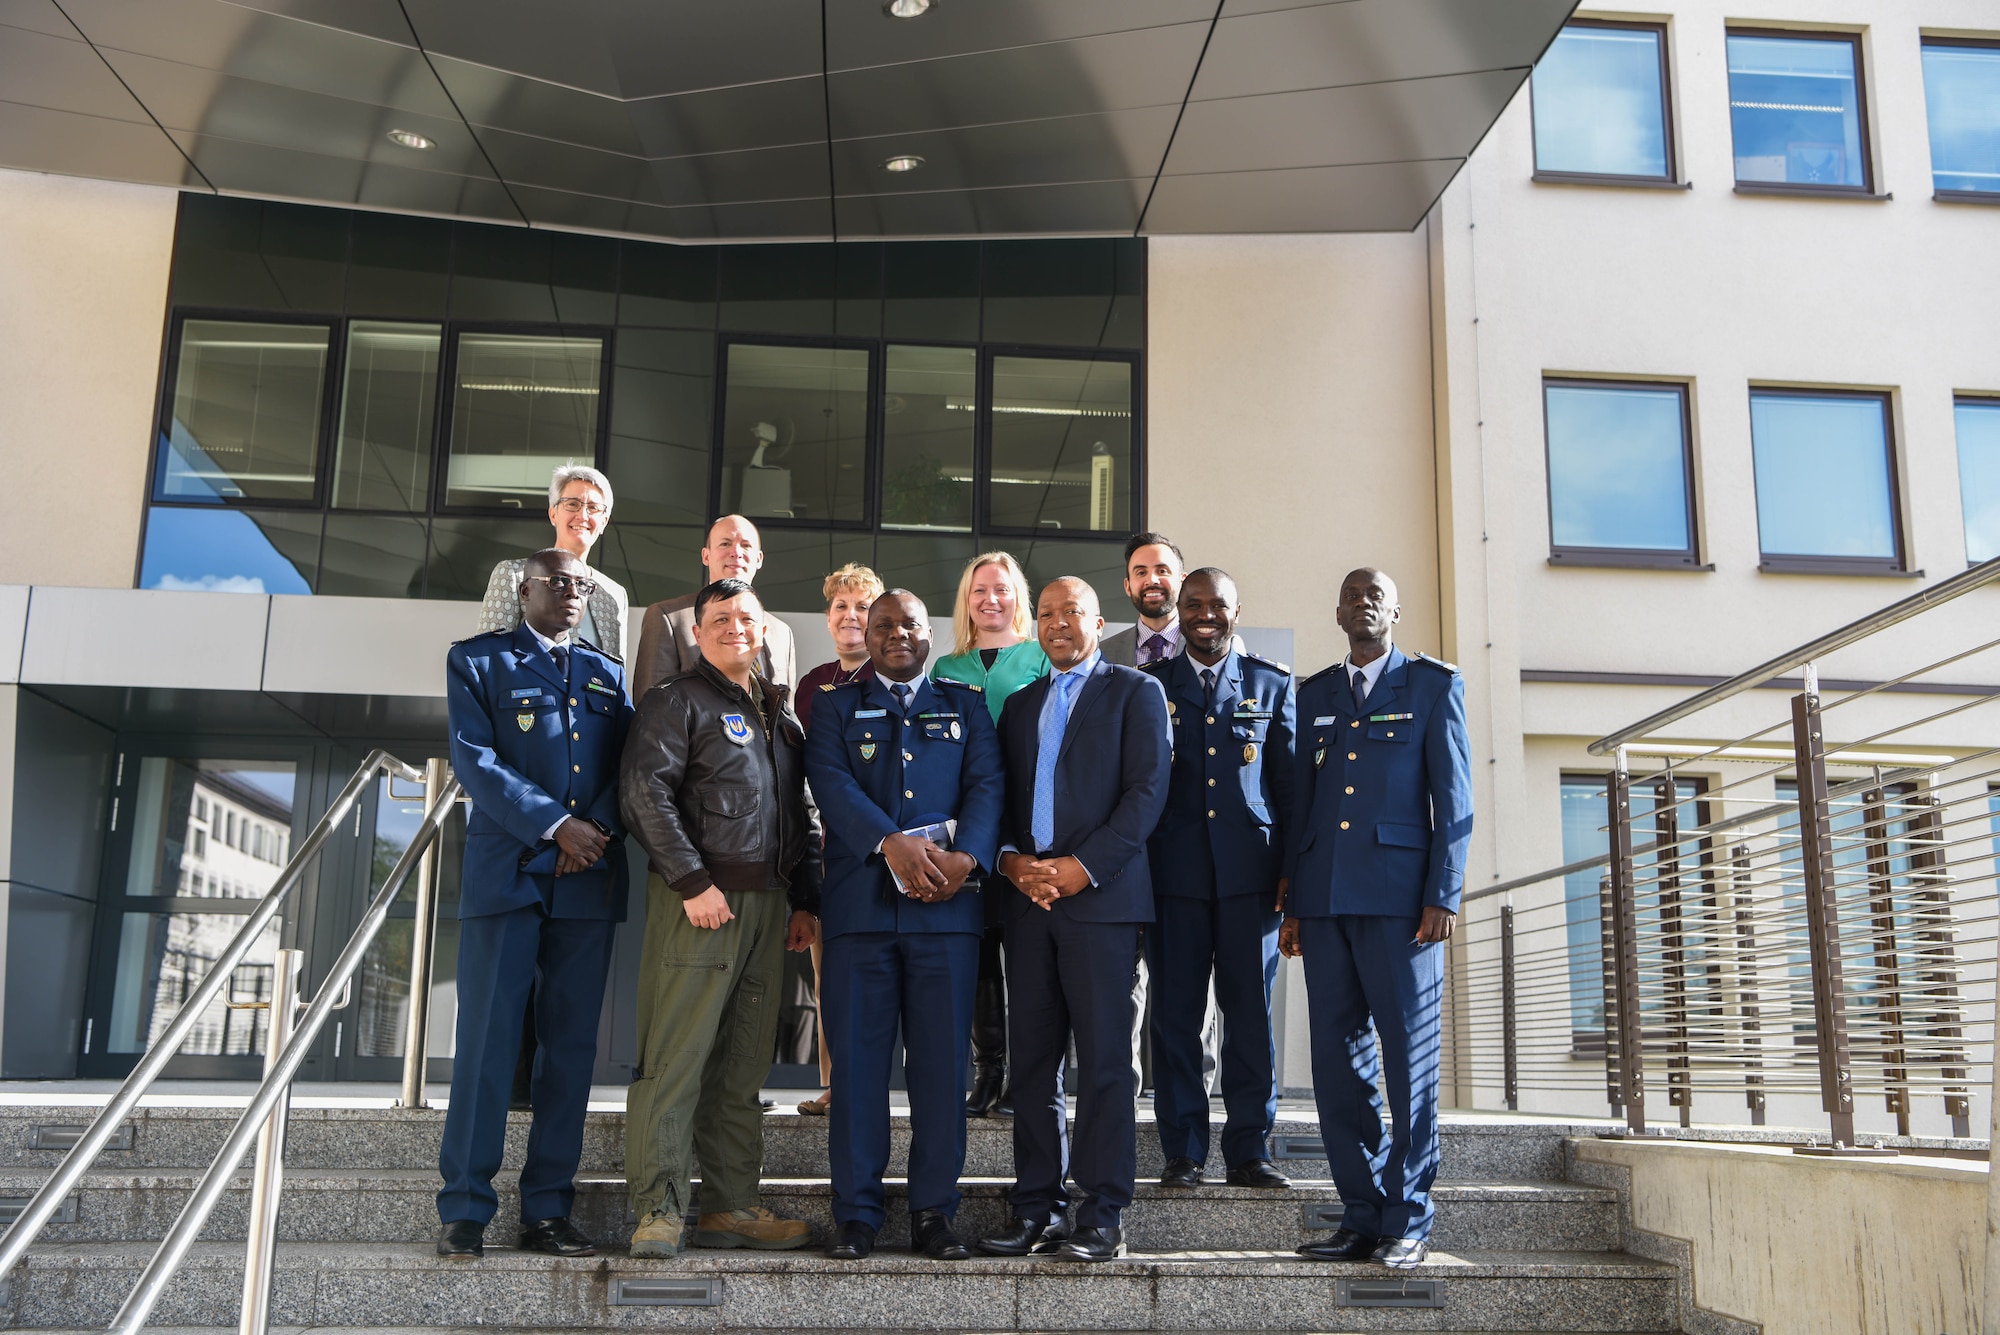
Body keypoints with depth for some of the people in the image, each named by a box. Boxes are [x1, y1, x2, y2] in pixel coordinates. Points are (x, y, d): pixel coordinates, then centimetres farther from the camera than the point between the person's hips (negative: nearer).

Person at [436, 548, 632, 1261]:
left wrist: (598, 830, -8)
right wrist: (555, 824, -13)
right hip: (507, 873, -4)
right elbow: (474, 759, -5)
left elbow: (627, 768, 12)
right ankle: (464, 1211, 4)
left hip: (589, 881, 4)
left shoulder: (608, 674, 20)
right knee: (487, 1041, -4)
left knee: (571, 1045, 4)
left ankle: (547, 1210, 10)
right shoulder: (478, 660, 8)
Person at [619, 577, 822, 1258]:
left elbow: (801, 812, 23)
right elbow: (646, 792, -11)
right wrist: (692, 882, -17)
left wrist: (805, 900, 15)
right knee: (675, 1058, -7)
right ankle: (659, 1210, -2)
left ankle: (732, 1206, 18)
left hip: (767, 904, 7)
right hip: (699, 900, -7)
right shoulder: (675, 700, 1)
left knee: (743, 1065, 10)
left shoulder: (780, 713, 21)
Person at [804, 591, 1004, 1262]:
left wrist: (964, 857, -15)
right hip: (860, 903, -1)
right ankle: (856, 1214, 9)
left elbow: (988, 785, 4)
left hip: (947, 905, 1)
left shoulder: (965, 706, 18)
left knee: (942, 1061, 2)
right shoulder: (837, 707, 15)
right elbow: (831, 783, -2)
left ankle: (934, 1214, 11)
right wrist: (892, 843, -19)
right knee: (858, 1060, 0)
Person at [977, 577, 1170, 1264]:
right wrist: (1012, 860, -3)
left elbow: (1147, 789, -5)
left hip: (1101, 894, -5)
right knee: (1031, 1057, 5)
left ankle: (1102, 1217, 1)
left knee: (1103, 1058, -4)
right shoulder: (1019, 703, 22)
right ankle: (1037, 1207, 12)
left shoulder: (1135, 691, 6)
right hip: (1028, 897, 5)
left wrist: (1083, 866, -14)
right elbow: (999, 796, 17)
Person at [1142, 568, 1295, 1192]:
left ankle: (1249, 1150, 12)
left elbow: (1288, 780, 9)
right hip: (1174, 873, 0)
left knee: (1251, 1012, 2)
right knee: (1175, 1013, 2)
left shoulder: (1271, 683, 11)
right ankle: (1183, 1152, 11)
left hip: (1249, 873, 0)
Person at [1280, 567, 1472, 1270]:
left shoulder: (1433, 684, 7)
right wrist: (1291, 904, 12)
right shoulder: (1314, 693, 18)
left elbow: (1454, 796, 1)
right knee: (1336, 1060, 4)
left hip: (1399, 894, -4)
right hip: (1324, 898, 4)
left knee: (1409, 1055, -2)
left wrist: (1443, 895, -8)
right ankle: (1362, 1216, 12)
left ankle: (1407, 1222, 6)